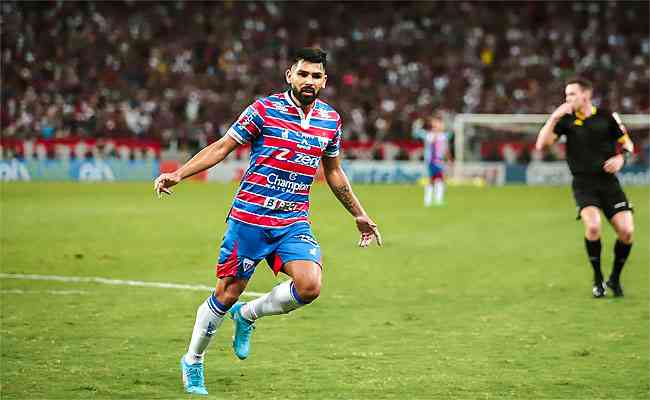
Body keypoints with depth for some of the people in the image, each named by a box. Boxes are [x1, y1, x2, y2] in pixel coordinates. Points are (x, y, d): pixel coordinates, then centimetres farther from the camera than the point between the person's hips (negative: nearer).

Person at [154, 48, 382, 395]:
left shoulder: (330, 120, 8)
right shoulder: (264, 109, -6)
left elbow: (334, 173, 22)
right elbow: (222, 147, -2)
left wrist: (359, 215, 26)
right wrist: (178, 174, -12)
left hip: (294, 222, 4)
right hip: (249, 218, -4)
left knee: (309, 285, -19)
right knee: (226, 295, 2)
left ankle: (248, 316, 10)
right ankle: (192, 362, 26)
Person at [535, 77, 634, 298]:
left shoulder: (607, 117, 2)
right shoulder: (566, 120, 2)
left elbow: (627, 143, 12)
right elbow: (541, 144, -6)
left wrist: (621, 157, -9)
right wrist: (554, 118, -14)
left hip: (608, 181, 1)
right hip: (583, 183, -1)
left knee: (626, 231, -10)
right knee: (593, 226, -25)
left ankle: (615, 278, 15)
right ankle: (598, 278, -4)